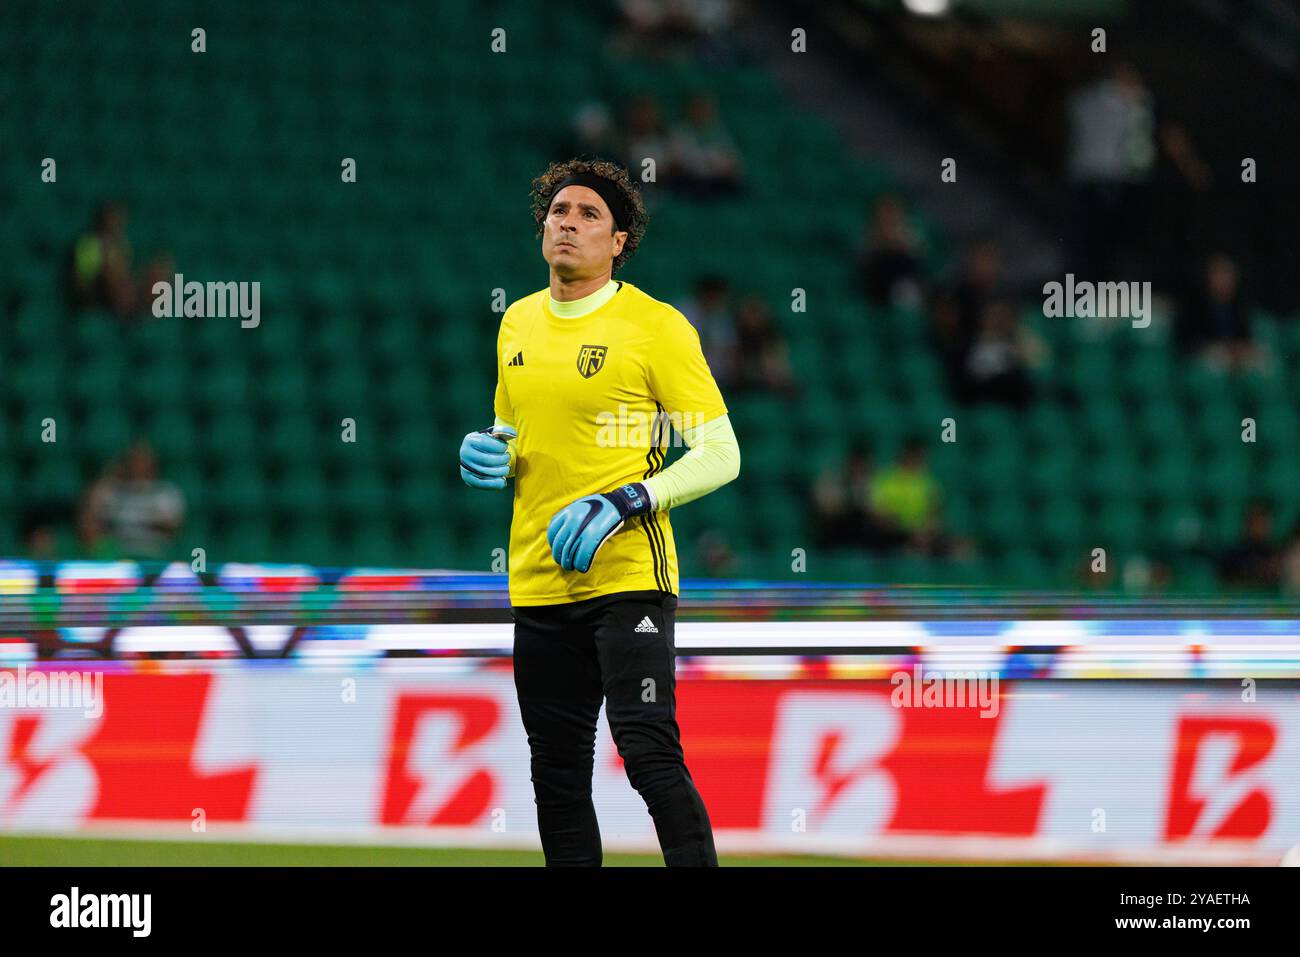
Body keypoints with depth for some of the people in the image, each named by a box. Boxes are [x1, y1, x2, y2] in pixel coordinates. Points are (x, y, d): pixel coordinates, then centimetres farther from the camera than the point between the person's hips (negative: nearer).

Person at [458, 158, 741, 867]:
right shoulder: (518, 323, 13)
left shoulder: (656, 325, -6)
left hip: (628, 576, -6)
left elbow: (720, 454, -7)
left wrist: (623, 502, -18)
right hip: (538, 587, 6)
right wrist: (488, 456, 3)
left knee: (649, 754, -18)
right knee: (557, 776, 9)